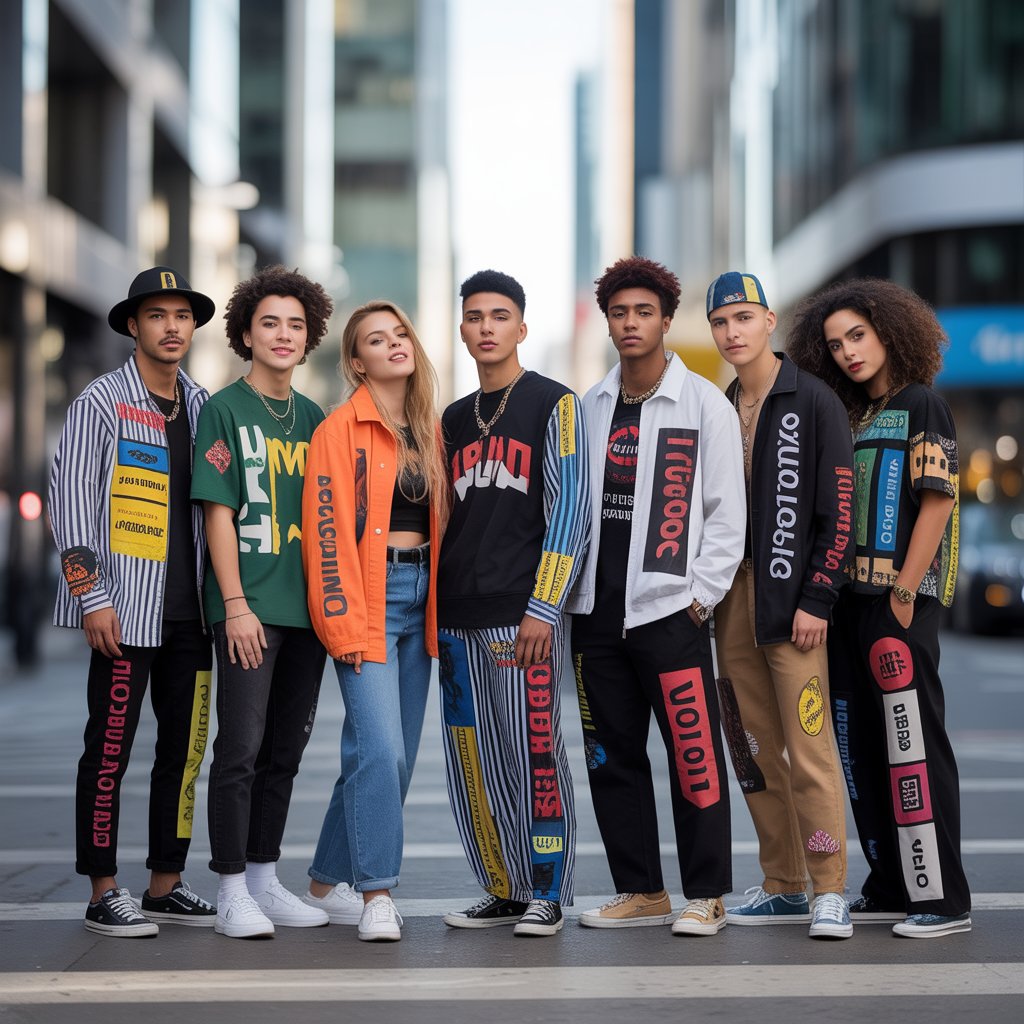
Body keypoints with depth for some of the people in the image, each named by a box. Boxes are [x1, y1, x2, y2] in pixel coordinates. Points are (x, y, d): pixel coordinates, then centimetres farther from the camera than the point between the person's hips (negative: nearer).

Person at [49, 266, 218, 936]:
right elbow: (70, 500, -7)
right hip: (125, 610, -6)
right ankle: (104, 895, 5)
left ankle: (166, 886, 17)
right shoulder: (102, 402, -2)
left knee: (186, 752, 8)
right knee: (110, 751, -2)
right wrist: (91, 597, -14)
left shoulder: (203, 406, 14)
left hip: (191, 611, 6)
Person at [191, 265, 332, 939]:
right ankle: (232, 891, 0)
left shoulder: (313, 418, 15)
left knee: (285, 749, 10)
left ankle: (265, 878, 19)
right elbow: (219, 515, -7)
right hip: (249, 607, -6)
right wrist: (236, 605, -13)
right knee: (241, 747, -6)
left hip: (307, 606, 6)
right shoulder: (225, 410, -1)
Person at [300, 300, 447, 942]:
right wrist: (340, 619, -15)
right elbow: (326, 527, -9)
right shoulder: (342, 429, -5)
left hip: (420, 598, 7)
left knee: (398, 753, 7)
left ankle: (328, 882, 19)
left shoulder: (431, 431, 14)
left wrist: (443, 602, 10)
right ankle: (377, 894, -9)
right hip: (367, 598, -6)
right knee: (380, 748, -16)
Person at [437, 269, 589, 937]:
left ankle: (548, 893, 5)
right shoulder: (455, 420, 18)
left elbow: (570, 511, -7)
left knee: (534, 753, -5)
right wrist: (437, 606, 15)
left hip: (523, 614, -6)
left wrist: (543, 607, -15)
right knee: (473, 762, 6)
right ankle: (504, 892, 16)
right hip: (459, 619, 6)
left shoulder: (554, 404, 0)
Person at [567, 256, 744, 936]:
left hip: (671, 609, -5)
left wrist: (701, 594, -9)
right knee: (613, 757, 8)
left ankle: (706, 896, 4)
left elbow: (725, 510, -3)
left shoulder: (705, 404, 0)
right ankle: (641, 892, 18)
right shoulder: (590, 408, 13)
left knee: (695, 754, -5)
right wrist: (567, 589, 6)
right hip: (597, 610, 5)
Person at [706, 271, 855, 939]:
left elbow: (840, 508, -9)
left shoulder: (815, 402, -4)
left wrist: (816, 599, -14)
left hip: (793, 601, -6)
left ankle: (830, 892, -3)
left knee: (809, 748, -10)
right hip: (732, 599, 6)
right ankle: (784, 888, 16)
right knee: (755, 752, 8)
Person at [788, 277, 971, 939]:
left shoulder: (921, 405, -4)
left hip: (901, 602, -8)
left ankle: (943, 899, -4)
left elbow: (937, 501, -11)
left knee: (913, 745, -8)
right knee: (863, 747, 10)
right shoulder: (852, 416, 17)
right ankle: (892, 890, 19)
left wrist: (904, 592, -16)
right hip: (851, 600, 8)